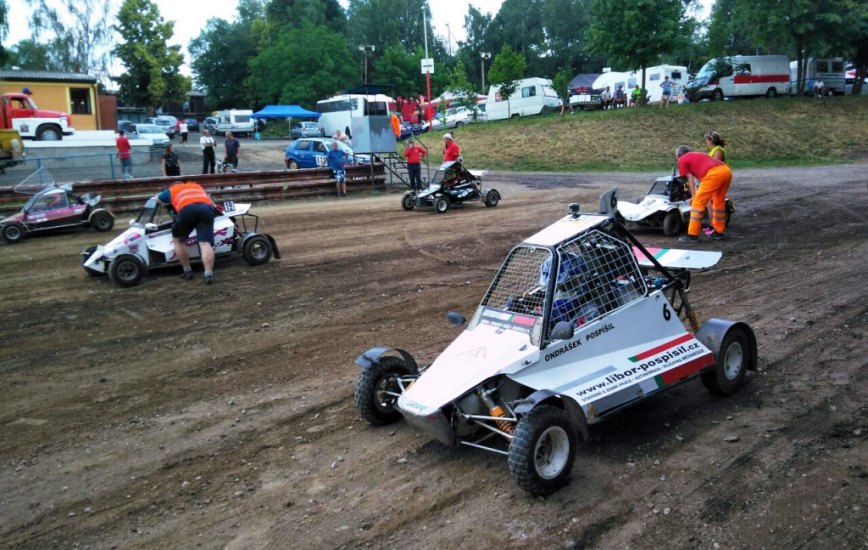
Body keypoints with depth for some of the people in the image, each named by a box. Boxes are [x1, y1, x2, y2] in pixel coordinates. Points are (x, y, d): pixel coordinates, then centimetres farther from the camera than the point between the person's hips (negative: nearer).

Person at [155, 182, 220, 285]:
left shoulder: (171, 190, 37)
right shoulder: (197, 186, 42)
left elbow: (154, 200, 53)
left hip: (187, 209, -2)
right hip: (207, 209, 2)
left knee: (178, 239, 20)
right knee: (205, 243, -4)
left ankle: (187, 271, 19)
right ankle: (208, 274, -21)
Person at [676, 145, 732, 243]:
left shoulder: (682, 160, 15)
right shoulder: (699, 154, 35)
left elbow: (690, 179, 11)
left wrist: (694, 196, 16)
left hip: (714, 174, -8)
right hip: (727, 170, 8)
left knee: (698, 203, 0)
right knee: (719, 202, 22)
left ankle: (692, 235, 2)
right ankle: (718, 232, 30)